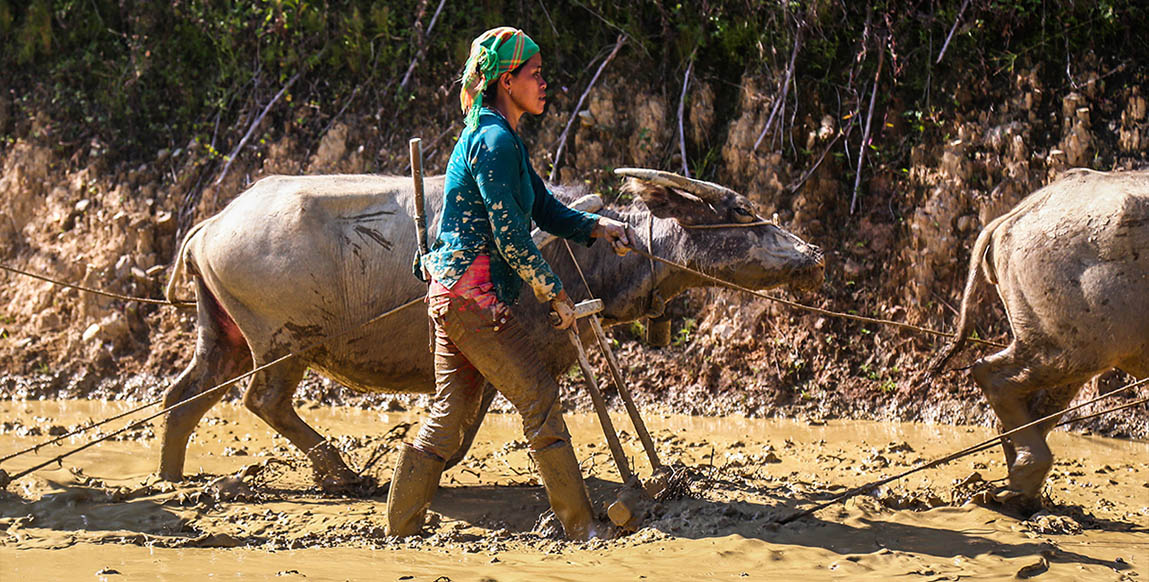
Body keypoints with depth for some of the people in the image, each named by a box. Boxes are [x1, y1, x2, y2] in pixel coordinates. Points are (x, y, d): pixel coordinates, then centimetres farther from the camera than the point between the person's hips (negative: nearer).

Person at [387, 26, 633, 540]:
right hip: (472, 292, -10)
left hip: (450, 296, 10)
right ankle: (583, 530, -1)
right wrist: (555, 294, -10)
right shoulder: (494, 140, -13)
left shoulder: (502, 139, 19)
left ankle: (400, 534, 13)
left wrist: (598, 226, 6)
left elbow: (546, 210, 22)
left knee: (449, 415, 10)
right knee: (539, 398, -5)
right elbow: (508, 232, -17)